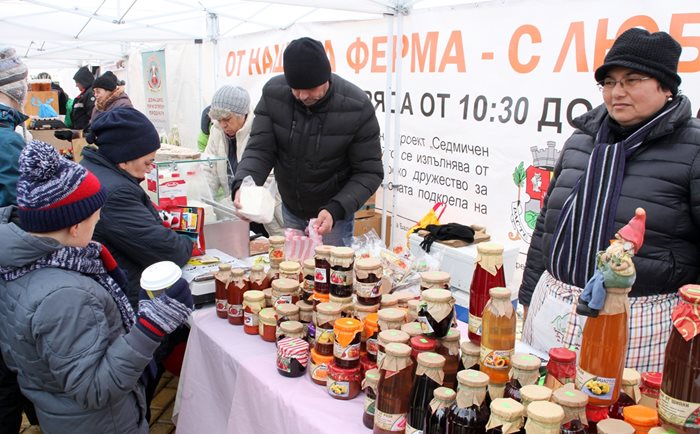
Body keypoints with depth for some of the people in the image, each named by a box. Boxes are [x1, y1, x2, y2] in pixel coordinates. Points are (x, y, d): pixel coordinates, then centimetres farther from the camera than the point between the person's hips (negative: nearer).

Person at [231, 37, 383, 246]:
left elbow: (369, 172, -18)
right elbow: (259, 149, -14)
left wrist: (335, 210, -31)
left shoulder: (357, 107, -24)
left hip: (335, 213, -3)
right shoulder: (273, 93, -16)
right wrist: (242, 185, -34)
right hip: (290, 210, 3)